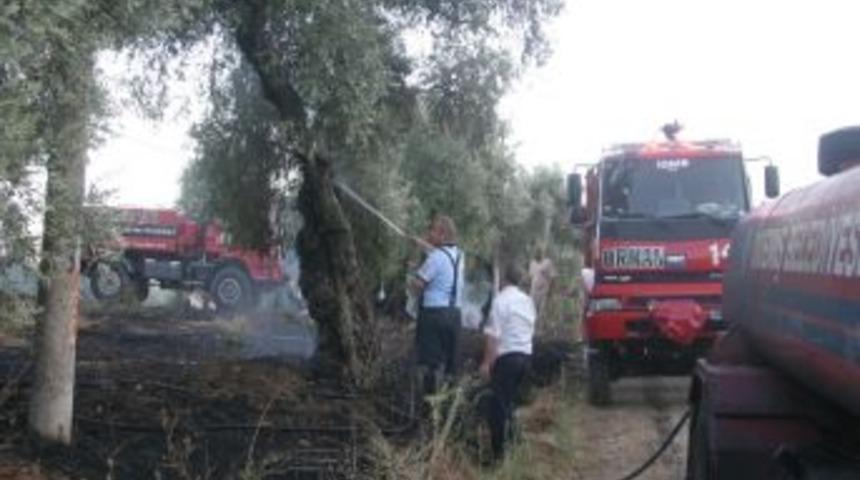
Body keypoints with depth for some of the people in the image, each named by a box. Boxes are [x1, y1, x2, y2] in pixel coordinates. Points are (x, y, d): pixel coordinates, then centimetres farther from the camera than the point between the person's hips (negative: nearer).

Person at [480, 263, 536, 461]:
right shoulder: (528, 301, 13)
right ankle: (509, 442, 23)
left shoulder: (501, 300, -10)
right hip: (526, 354, 7)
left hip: (507, 355, -7)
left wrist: (486, 362, -12)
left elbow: (493, 335, -15)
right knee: (510, 401, 18)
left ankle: (499, 450, -3)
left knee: (499, 404, -3)